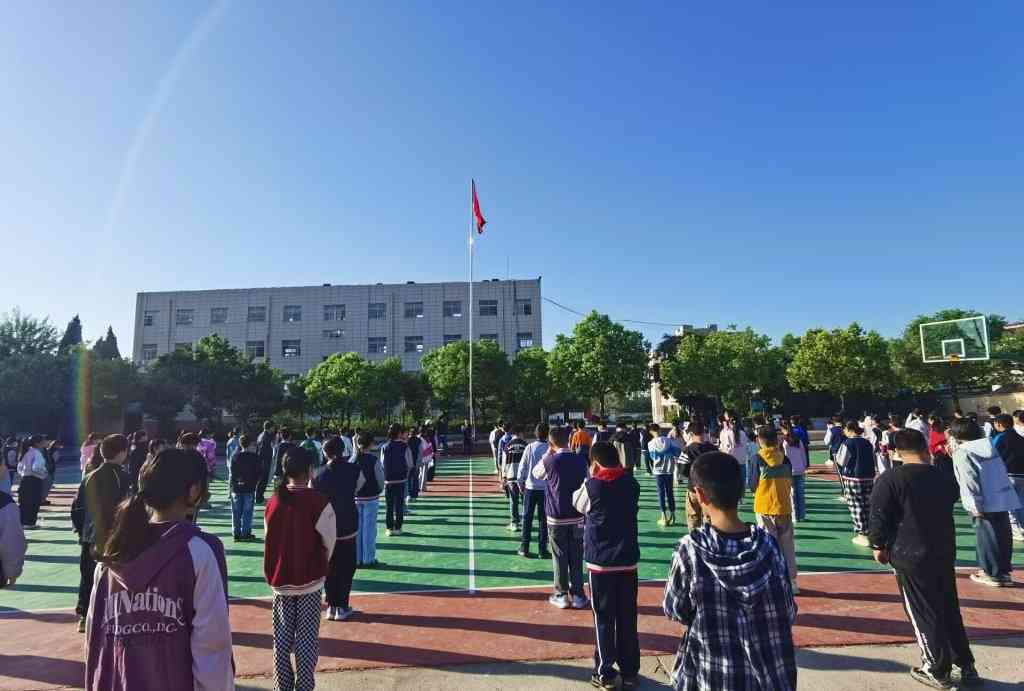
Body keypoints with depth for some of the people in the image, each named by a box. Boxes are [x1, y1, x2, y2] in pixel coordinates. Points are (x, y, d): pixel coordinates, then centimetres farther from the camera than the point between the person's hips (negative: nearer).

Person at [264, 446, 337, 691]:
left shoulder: (273, 501, -2)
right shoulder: (319, 502, -15)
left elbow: (271, 539, 5)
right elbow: (329, 542, -7)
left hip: (279, 580, 4)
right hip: (309, 580, -4)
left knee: (282, 639, 15)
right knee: (306, 639, 8)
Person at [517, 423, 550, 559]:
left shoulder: (530, 447, -6)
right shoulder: (550, 449, -8)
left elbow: (522, 466, -2)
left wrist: (520, 482, 10)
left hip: (530, 487, 1)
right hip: (545, 488, -1)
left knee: (527, 518, 11)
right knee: (543, 519, 8)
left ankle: (524, 548, 15)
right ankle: (542, 550, 11)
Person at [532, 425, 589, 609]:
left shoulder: (549, 461, -13)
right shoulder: (581, 460, -4)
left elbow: (535, 474, 8)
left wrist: (548, 454, 8)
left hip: (556, 517, -2)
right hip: (577, 516, 3)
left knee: (559, 556, 9)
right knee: (576, 557, 12)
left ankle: (561, 595, 17)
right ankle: (577, 595, 19)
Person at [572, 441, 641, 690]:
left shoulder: (592, 486, -12)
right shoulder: (631, 483, -2)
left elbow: (577, 503, 6)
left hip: (600, 561, -3)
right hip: (628, 560, 3)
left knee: (604, 619, 9)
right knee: (627, 618, 14)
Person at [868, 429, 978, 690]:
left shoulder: (889, 480, -16)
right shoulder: (942, 476, 2)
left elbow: (879, 519, -13)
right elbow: (950, 502, 20)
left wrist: (879, 546, 2)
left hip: (910, 556, -6)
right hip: (945, 551, 6)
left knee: (923, 614, 8)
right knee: (949, 609, 21)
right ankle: (966, 666, 31)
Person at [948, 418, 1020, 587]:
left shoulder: (961, 452, -11)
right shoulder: (989, 445, 11)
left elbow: (970, 481, -16)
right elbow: (1001, 472, 18)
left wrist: (975, 505, -14)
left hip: (986, 503, -7)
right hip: (1004, 499, 7)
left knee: (987, 538, 4)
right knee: (1003, 536, 14)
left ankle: (992, 574, 14)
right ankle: (1004, 572, 24)